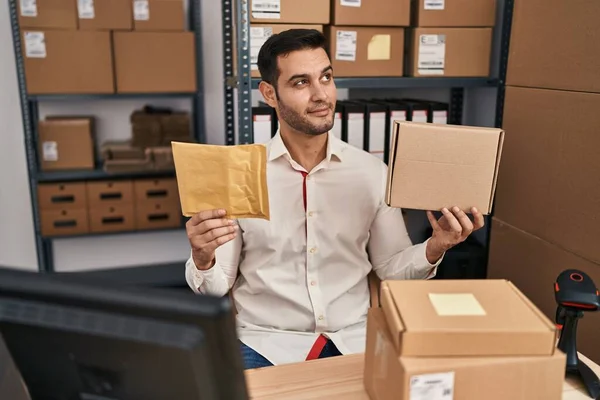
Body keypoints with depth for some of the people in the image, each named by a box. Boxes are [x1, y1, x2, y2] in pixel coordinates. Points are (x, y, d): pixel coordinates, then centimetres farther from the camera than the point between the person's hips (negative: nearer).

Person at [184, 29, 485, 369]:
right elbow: (217, 286, -1)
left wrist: (434, 248, -11)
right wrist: (203, 259, -23)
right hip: (266, 340, -1)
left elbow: (391, 265, 8)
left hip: (353, 337, 2)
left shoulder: (373, 172, 0)